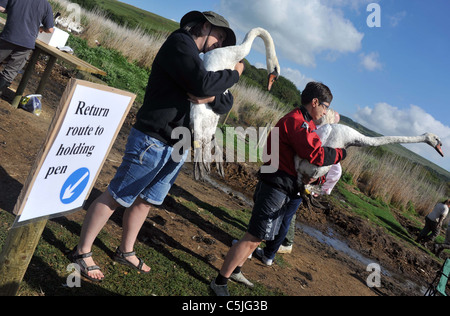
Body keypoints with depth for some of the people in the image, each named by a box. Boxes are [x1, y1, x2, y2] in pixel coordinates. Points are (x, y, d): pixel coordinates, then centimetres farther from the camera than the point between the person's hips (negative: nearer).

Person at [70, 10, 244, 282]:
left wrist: (209, 96, -15)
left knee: (145, 200, 18)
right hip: (152, 142, -9)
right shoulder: (180, 43, -9)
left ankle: (126, 251, 34)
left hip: (177, 149, 9)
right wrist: (235, 73, -9)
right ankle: (83, 252, 17)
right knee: (116, 197, 2)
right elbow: (203, 84, -25)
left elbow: (225, 103, 7)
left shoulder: (202, 61, 17)